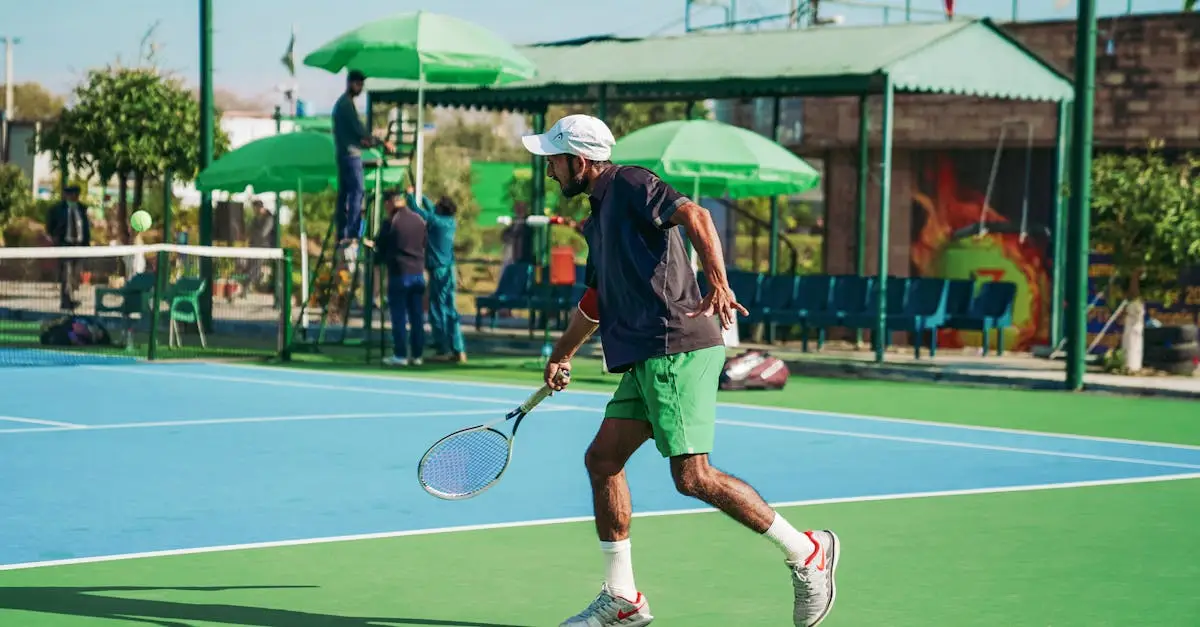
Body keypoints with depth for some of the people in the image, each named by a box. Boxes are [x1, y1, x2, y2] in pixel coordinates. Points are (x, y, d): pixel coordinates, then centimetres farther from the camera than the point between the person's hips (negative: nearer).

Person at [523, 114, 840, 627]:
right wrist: (562, 354, 47)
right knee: (602, 458, 6)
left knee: (693, 477, -14)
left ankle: (806, 553, -3)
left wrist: (718, 284, -33)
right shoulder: (599, 215, 23)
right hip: (645, 359, 10)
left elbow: (695, 216, -22)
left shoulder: (630, 184, -5)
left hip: (677, 349, -10)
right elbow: (595, 300, 38)